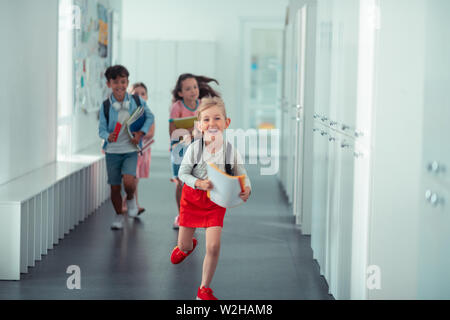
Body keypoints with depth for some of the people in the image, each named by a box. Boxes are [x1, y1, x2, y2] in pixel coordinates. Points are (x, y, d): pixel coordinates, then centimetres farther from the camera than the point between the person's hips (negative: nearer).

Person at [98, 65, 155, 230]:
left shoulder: (136, 101, -4)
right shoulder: (105, 106, -5)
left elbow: (149, 117, 7)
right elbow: (101, 129, -4)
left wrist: (141, 133, -8)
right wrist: (108, 136, -27)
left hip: (130, 150, -1)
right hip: (112, 151, 1)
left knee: (128, 181, -21)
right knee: (114, 187, 6)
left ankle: (131, 199, 13)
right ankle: (119, 216, 28)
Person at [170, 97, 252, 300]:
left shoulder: (231, 151, -12)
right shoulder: (195, 148, -14)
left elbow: (241, 175, -7)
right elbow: (183, 173, -10)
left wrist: (246, 189, -29)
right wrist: (198, 182, -29)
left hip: (216, 201, 0)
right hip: (192, 197, 1)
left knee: (214, 247, -11)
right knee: (183, 245, 13)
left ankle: (204, 290, 8)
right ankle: (187, 246, 56)